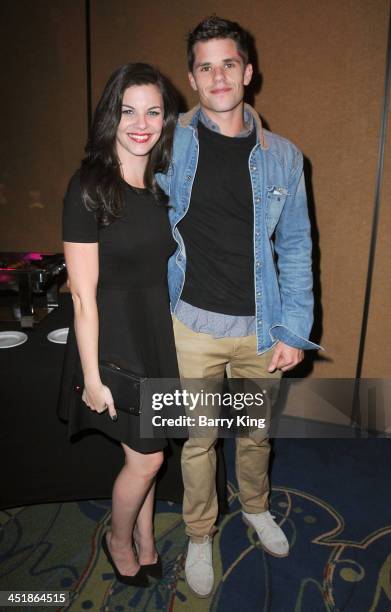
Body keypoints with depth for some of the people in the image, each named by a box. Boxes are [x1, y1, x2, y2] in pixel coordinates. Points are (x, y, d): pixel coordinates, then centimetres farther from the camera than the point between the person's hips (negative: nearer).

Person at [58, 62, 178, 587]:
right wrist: (92, 376, -14)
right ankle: (119, 539, 39)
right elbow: (83, 295, -16)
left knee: (145, 450, 19)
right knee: (147, 457, 7)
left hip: (161, 329, 6)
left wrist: (181, 336, 9)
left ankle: (144, 539, 44)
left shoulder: (167, 183, 4)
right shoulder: (89, 188, -15)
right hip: (115, 334, -5)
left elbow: (168, 265, 10)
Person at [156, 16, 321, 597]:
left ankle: (256, 507, 50)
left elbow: (295, 247, 2)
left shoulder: (281, 156, 0)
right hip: (194, 324, -1)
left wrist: (294, 330, -3)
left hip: (261, 328, 2)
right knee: (198, 439, 12)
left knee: (257, 432, 20)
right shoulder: (171, 144, -2)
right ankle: (199, 535, 38)